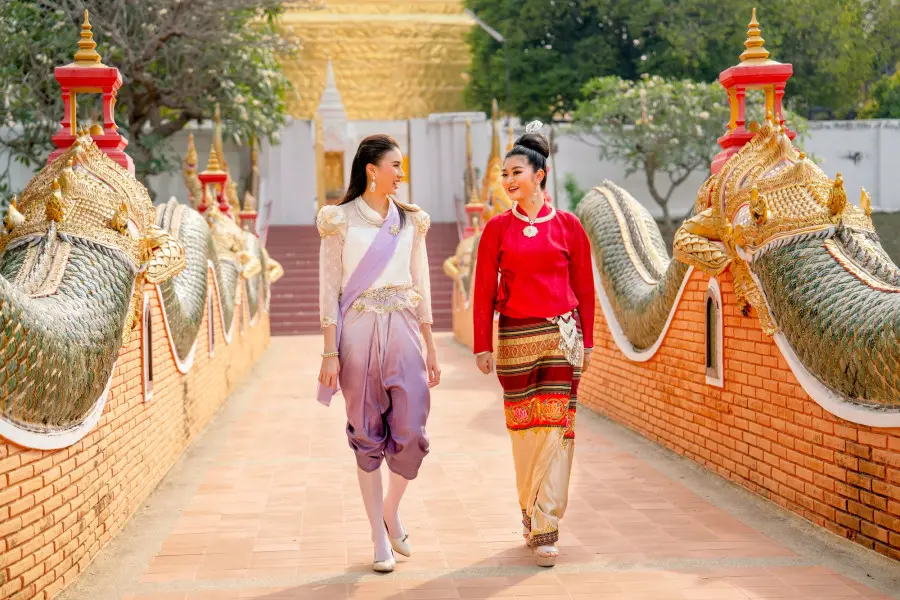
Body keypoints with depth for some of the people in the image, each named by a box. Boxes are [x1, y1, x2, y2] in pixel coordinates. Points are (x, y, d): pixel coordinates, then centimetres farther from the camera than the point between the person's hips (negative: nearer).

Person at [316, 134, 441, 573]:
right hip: (359, 332, -3)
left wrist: (430, 348, 11)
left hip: (404, 332, 3)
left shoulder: (411, 220, 11)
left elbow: (421, 286, 14)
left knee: (411, 433, -4)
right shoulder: (340, 220, 0)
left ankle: (391, 510, 24)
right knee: (368, 435, 3)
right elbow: (329, 290, -2)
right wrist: (330, 353, -7)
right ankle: (380, 538, 12)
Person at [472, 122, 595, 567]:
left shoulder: (568, 225, 3)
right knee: (522, 429, 5)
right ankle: (530, 515, 21)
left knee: (556, 427, -6)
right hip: (515, 337, 1)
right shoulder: (497, 228, 4)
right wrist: (483, 345, 0)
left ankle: (545, 530, -5)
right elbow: (484, 291, 4)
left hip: (561, 335, -1)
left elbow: (584, 288, 8)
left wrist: (586, 342, 7)